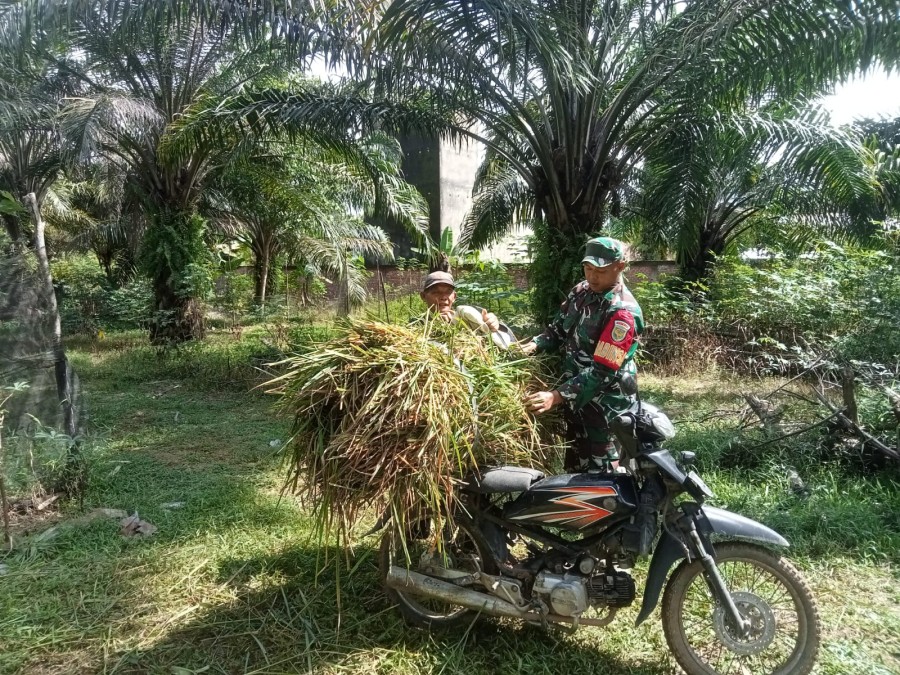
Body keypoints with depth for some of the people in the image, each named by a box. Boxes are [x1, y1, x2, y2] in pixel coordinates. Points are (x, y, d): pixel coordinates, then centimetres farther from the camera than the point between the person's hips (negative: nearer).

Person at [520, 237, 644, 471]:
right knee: (574, 467, 20)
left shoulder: (623, 312, -23)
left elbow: (603, 371, -27)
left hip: (604, 405, -8)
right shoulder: (581, 291, 3)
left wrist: (557, 396, -33)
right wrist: (534, 345, -9)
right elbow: (558, 329, 13)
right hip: (575, 398, 8)